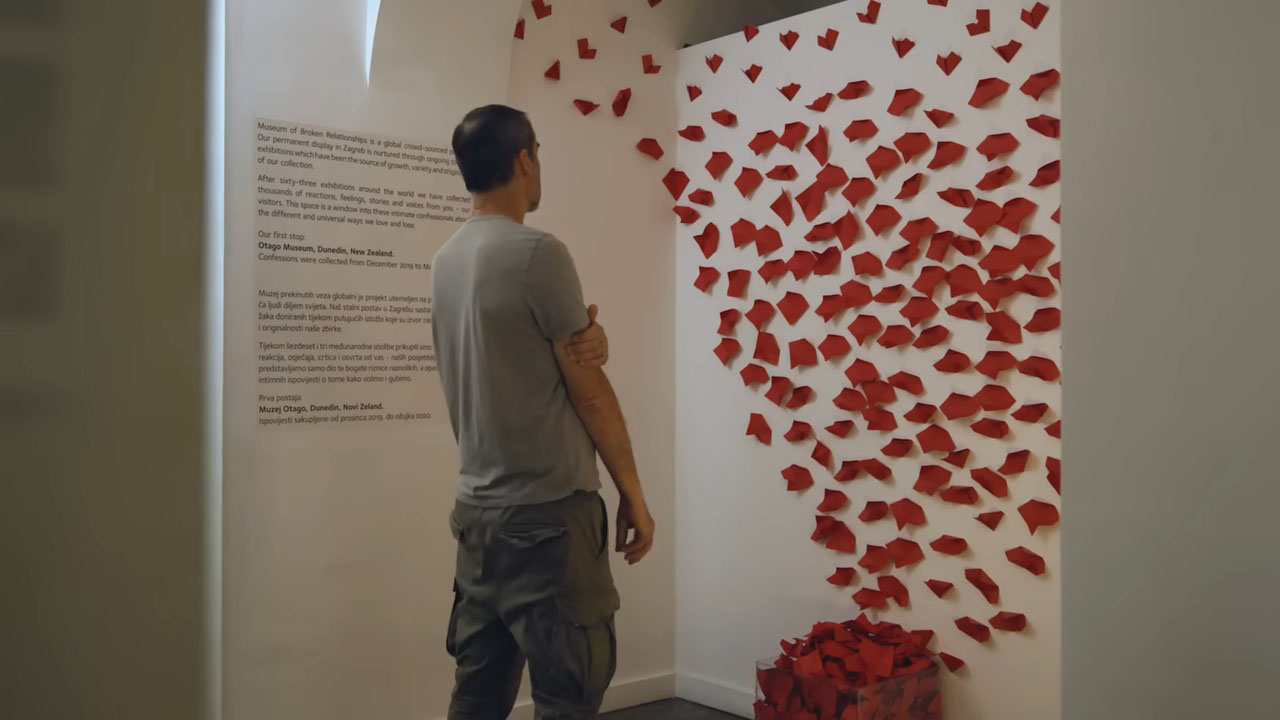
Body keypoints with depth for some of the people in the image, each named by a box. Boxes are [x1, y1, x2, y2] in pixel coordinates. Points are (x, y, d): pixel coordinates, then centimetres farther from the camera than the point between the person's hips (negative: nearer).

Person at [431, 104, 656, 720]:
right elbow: (588, 390, -11)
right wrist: (632, 493, -1)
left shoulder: (446, 260, 10)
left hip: (477, 506, 9)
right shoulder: (537, 253, -16)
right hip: (547, 510, -9)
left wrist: (582, 343, -8)